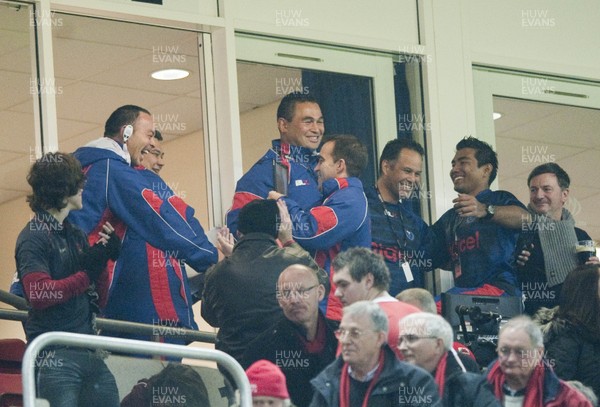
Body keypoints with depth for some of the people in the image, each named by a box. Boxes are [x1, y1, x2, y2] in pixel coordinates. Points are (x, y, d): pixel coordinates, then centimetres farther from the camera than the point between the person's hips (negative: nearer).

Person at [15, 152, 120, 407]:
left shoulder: (76, 236, 19)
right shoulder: (33, 238, -5)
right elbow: (39, 294, -19)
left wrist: (102, 259, 4)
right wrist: (87, 273, -14)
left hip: (90, 355, 8)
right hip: (54, 357, -8)